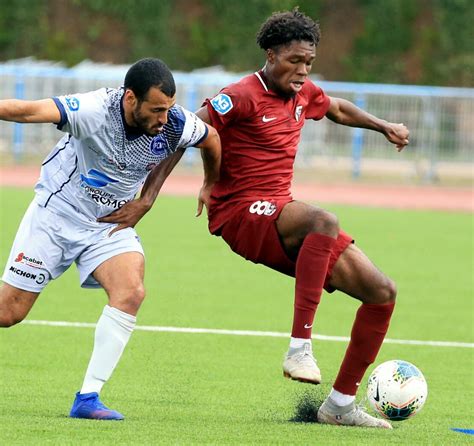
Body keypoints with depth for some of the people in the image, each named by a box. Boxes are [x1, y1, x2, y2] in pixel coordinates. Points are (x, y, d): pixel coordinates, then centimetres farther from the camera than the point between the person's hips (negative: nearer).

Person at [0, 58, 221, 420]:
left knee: (130, 292, -24)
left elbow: (212, 139, 8)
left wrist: (210, 187, 25)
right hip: (57, 212, -3)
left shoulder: (175, 124, -16)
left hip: (112, 224, 3)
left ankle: (88, 398, -18)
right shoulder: (95, 110, -30)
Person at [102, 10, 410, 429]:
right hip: (241, 215, -8)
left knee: (382, 291, 1)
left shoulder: (303, 94, 11)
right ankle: (300, 347, -40)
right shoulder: (243, 97, -13)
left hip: (281, 214, 8)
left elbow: (339, 109, 36)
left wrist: (384, 126, 25)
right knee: (324, 221, -40)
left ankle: (341, 405, 9)